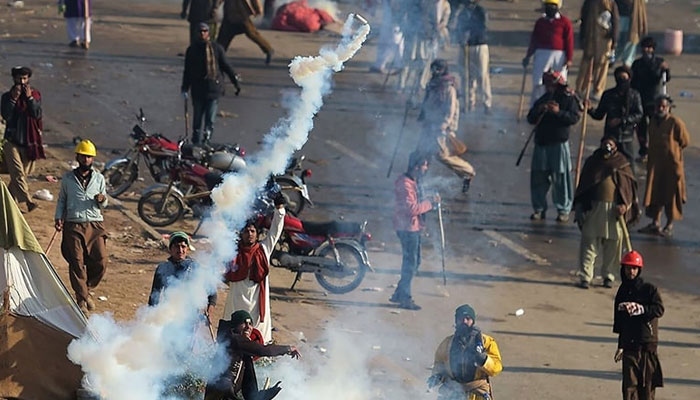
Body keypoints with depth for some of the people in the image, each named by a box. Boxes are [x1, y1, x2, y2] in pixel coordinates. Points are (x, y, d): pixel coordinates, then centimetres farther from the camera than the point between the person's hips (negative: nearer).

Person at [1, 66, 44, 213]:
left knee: (20, 174, 8)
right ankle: (28, 201, -22)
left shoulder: (35, 95, 3)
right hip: (12, 141, -2)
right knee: (18, 173, -15)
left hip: (29, 141, 2)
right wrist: (13, 99, -18)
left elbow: (37, 114, -9)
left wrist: (29, 98, -18)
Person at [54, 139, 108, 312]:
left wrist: (102, 200, -7)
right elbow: (61, 200, 18)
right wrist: (58, 218, 4)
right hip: (73, 225, -1)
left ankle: (86, 289, 16)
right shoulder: (67, 178, 9)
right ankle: (82, 298, 5)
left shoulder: (99, 178, 12)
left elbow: (104, 204, 17)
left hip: (95, 225, 1)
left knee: (101, 261, -7)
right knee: (77, 263, -5)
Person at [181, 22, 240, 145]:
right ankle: (196, 143, 15)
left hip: (213, 88, -1)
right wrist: (185, 88, 8)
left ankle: (206, 140, -3)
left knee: (210, 120, -7)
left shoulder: (216, 48, 3)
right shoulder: (192, 50, 7)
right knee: (197, 118, 6)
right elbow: (187, 70, 11)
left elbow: (226, 66, 8)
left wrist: (235, 82, 5)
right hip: (197, 89, 1)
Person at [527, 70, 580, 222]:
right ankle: (539, 208, 14)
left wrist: (558, 112, -22)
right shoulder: (542, 100, 14)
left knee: (561, 177, -5)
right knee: (538, 177, 5)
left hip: (559, 143, -5)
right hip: (541, 143, 5)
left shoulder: (568, 99, 1)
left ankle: (563, 210, 2)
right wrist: (539, 110, -10)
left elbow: (574, 117, -11)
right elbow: (530, 118, 9)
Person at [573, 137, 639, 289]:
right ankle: (585, 276, -2)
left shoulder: (622, 163, 8)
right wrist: (580, 208, 5)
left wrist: (625, 204, -10)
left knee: (613, 243, 3)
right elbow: (582, 185, 13)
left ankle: (608, 276, 15)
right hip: (593, 207, 0)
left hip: (614, 209, 0)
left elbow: (629, 186, 5)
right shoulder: (592, 161, 12)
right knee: (589, 242, -3)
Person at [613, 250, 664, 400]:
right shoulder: (622, 292, 13)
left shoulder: (649, 289, -1)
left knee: (648, 382, 1)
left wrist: (639, 309, -26)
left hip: (647, 344, -3)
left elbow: (659, 309, -15)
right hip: (629, 345, 3)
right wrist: (620, 346, 23)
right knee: (629, 384, -3)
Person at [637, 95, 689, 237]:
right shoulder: (653, 121, 6)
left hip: (672, 164, -6)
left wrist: (672, 149, -2)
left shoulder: (676, 122, -14)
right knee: (654, 193, 9)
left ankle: (669, 226, 13)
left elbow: (685, 141, -7)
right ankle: (655, 223, 20)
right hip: (655, 164, 6)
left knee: (671, 195, 3)